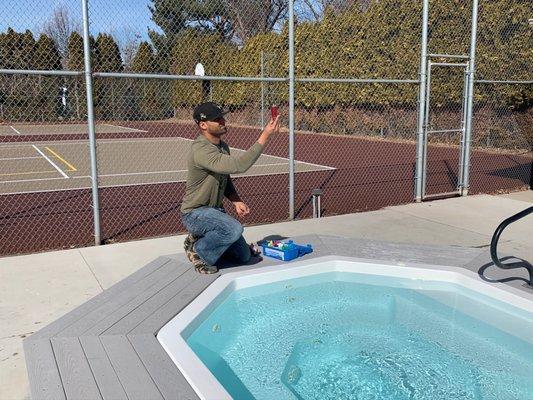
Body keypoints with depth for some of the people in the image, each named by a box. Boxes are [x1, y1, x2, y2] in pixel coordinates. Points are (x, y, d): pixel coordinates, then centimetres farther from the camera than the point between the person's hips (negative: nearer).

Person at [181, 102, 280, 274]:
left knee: (243, 256, 10)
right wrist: (265, 137, -39)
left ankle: (201, 238, 24)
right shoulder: (201, 150, -28)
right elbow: (237, 166, -40)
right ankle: (198, 251, -10)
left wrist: (236, 201, -3)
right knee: (234, 228, -36)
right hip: (195, 214, -9)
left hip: (215, 210, 9)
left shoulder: (223, 146, 4)